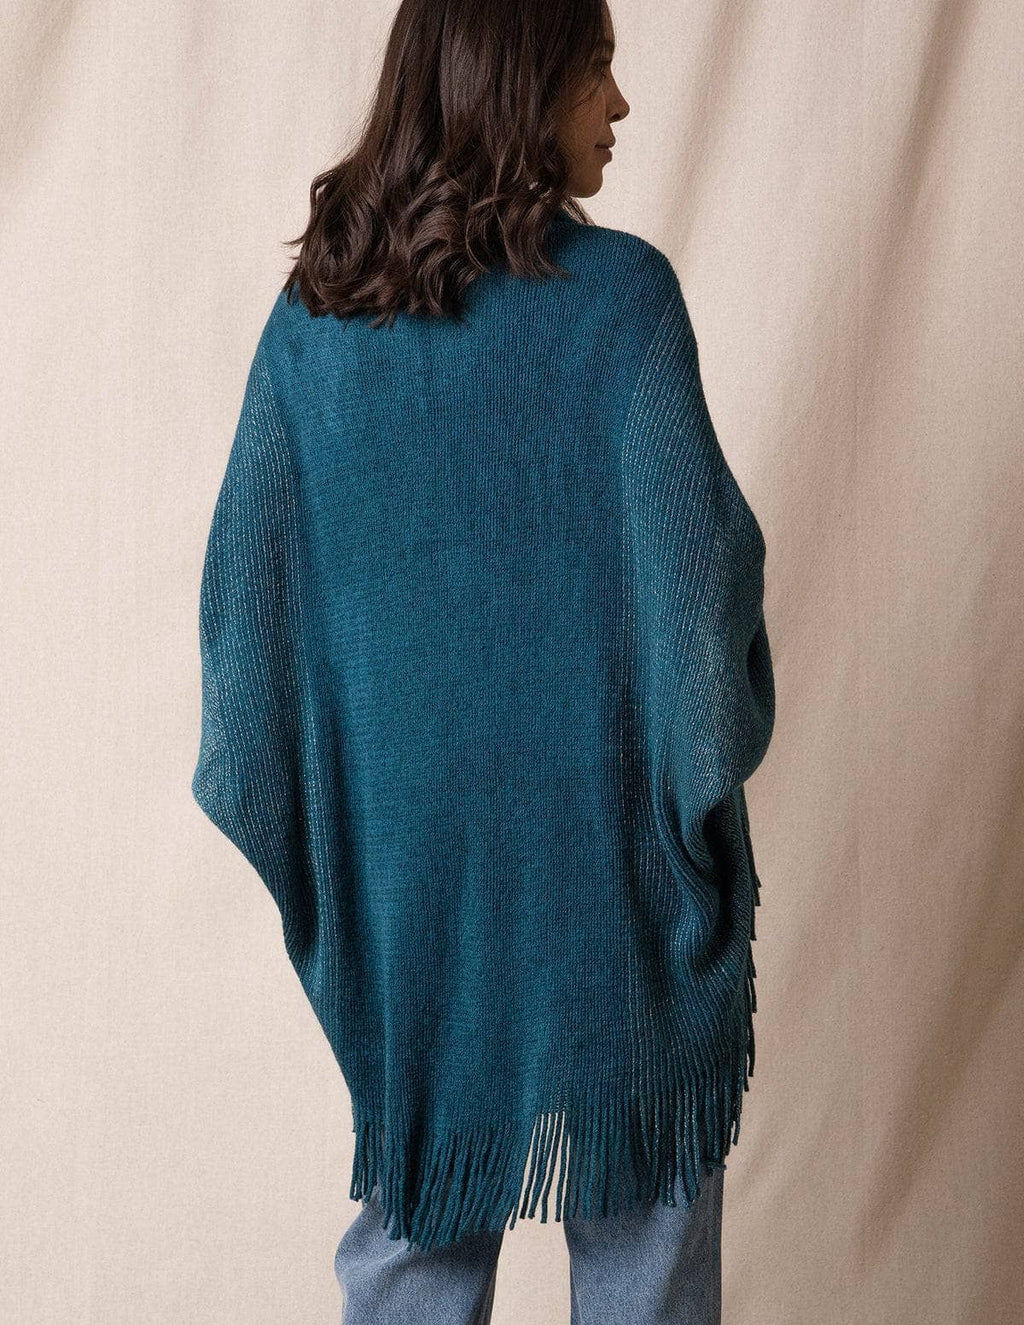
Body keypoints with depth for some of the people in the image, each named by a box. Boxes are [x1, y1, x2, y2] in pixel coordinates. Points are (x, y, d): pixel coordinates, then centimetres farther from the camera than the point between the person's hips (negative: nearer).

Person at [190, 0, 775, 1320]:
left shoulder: (317, 308, 0)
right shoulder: (618, 292, -12)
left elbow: (245, 571, 1)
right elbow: (693, 545, -14)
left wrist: (282, 800, 10)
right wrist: (713, 747, 2)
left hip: (401, 821, 4)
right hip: (601, 816, -3)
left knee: (417, 1177, 18)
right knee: (640, 1192, 14)